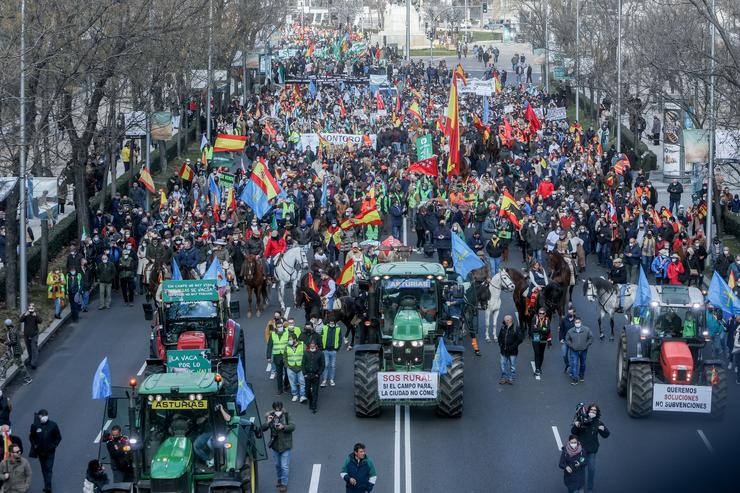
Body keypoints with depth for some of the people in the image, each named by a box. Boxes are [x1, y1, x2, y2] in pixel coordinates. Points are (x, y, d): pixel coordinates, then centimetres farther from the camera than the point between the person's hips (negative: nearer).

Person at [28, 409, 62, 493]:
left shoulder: (53, 425, -7)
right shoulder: (35, 426, -5)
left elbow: (58, 437, 3)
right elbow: (31, 437, 8)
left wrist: (54, 445, -5)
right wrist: (34, 445, -1)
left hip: (50, 451, -2)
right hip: (40, 451, 2)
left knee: (48, 469, -8)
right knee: (44, 469, 14)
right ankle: (47, 485, 27)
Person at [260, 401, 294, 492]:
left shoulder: (286, 416, -15)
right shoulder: (270, 416, -7)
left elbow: (292, 427, -20)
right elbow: (263, 428, -9)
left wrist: (283, 427, -36)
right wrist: (268, 422, -29)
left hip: (285, 444, -4)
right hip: (275, 444, 4)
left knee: (284, 466, -2)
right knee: (277, 464, 21)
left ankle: (284, 483, 12)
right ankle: (279, 479, 43)